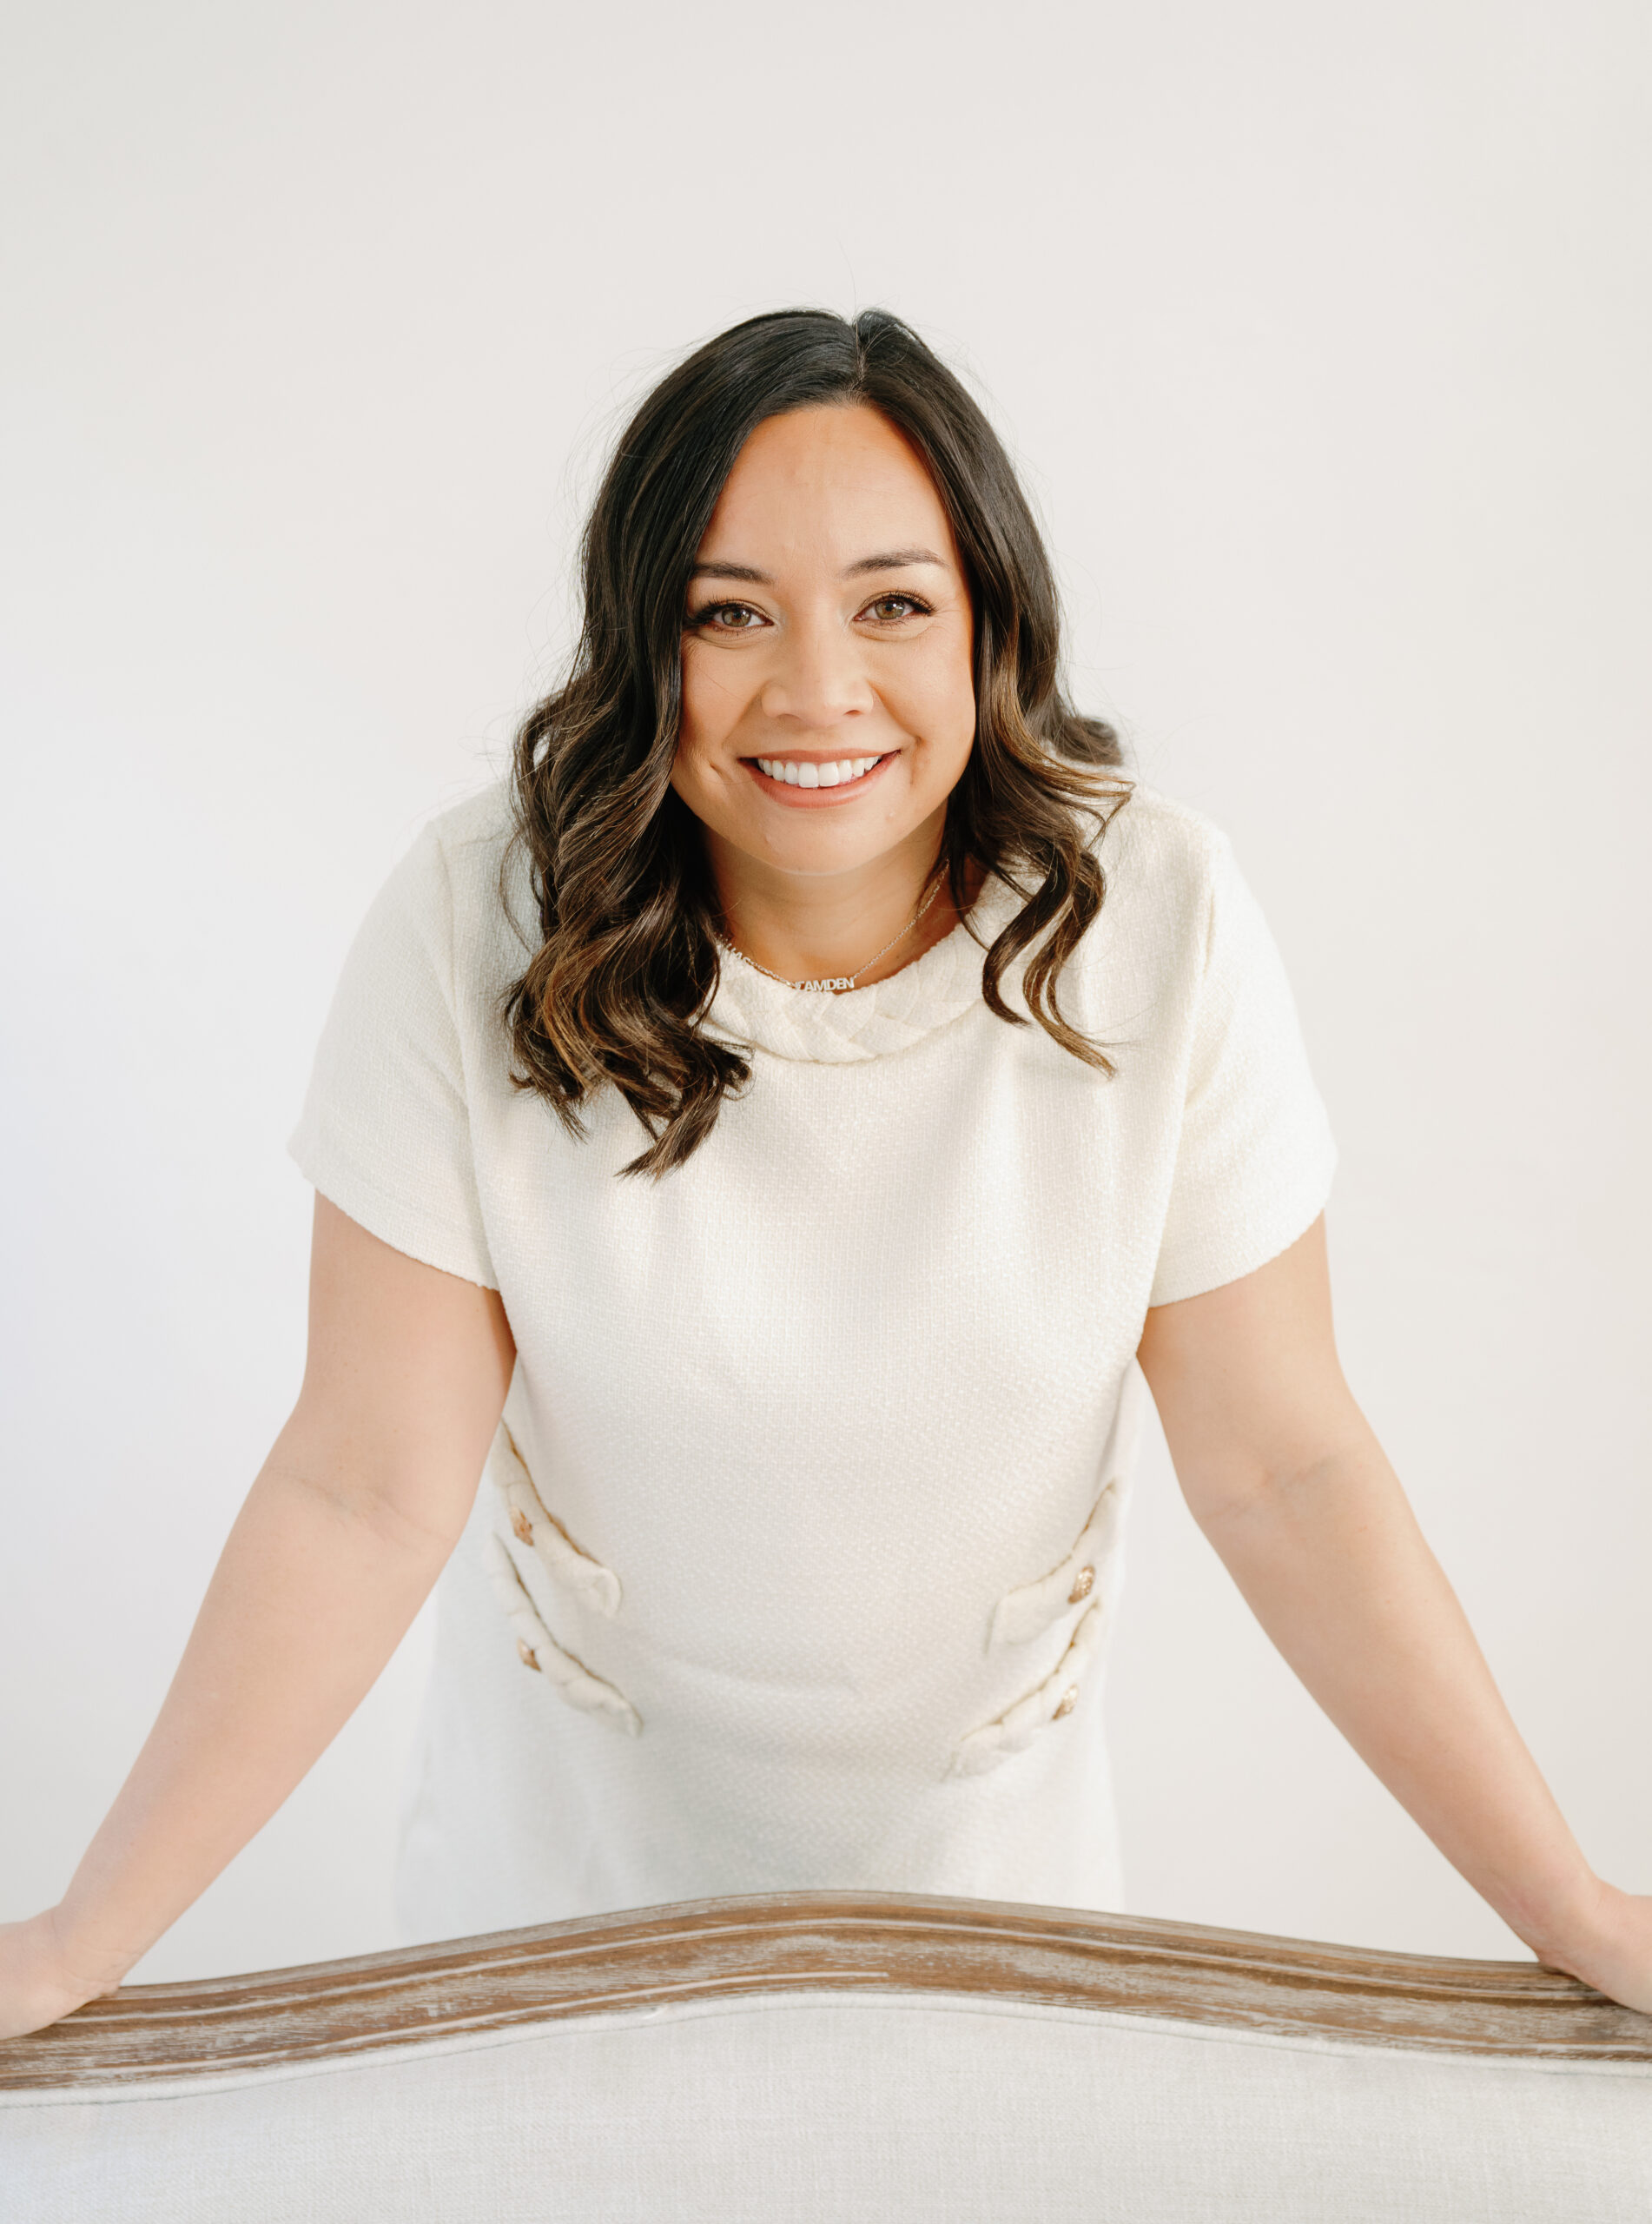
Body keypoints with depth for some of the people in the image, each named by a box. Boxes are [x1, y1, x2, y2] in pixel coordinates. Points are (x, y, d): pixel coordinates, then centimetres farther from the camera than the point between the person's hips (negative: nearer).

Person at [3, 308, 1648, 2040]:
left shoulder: (1155, 922, -23)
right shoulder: (478, 922, -24)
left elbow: (1278, 1466, -16)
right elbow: (367, 1490, -20)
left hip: (985, 1794, 1)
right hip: (582, 1778, 0)